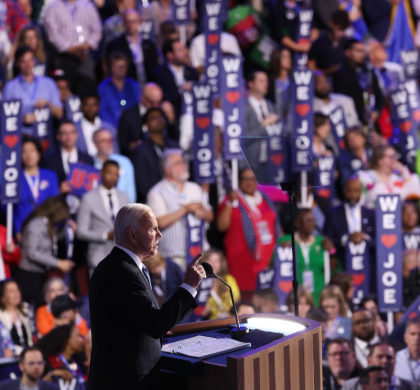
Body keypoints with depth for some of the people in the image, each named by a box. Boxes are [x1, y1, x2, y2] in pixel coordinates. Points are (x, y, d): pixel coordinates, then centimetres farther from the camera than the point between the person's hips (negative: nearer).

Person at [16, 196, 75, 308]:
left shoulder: (47, 225, 12)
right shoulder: (36, 224, -14)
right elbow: (32, 253, -19)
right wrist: (57, 263, -17)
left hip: (41, 275, 9)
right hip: (29, 276, -9)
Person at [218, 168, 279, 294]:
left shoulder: (265, 200, 17)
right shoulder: (233, 200, 4)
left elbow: (276, 223, 26)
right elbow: (222, 226, -7)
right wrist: (229, 203, -15)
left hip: (268, 256, 4)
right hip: (243, 259, -4)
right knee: (245, 295, -11)